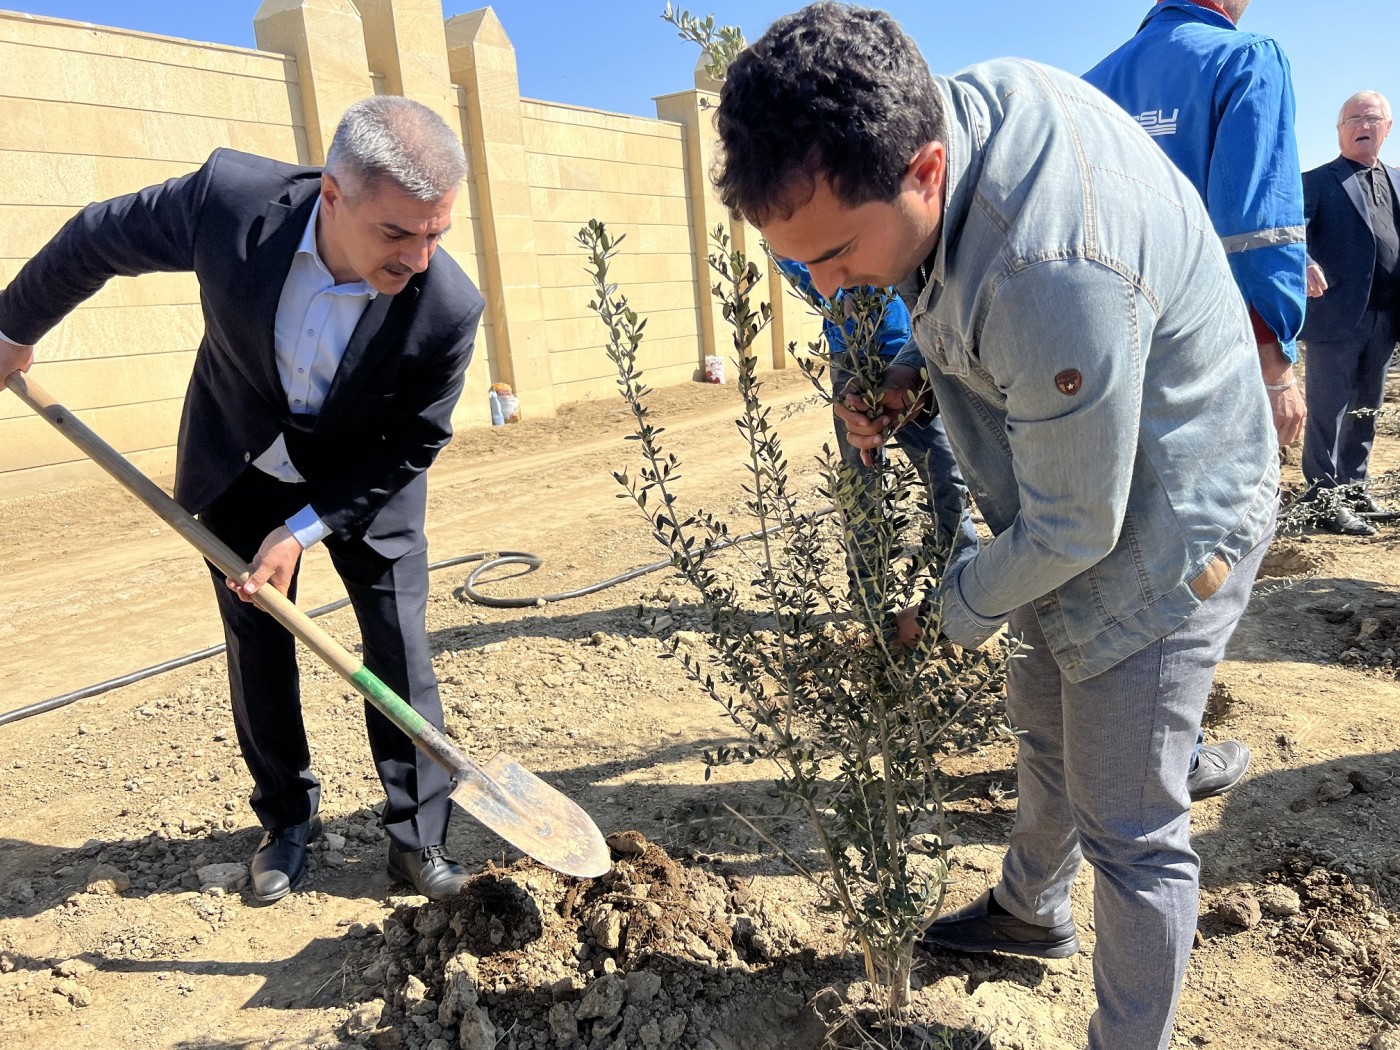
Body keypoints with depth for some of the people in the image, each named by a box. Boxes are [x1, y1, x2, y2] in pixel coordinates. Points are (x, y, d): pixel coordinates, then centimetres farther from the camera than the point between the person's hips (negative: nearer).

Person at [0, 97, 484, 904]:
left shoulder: (448, 309, -31)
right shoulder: (231, 198, -30)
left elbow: (410, 449, -17)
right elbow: (97, 240, -8)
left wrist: (305, 530, -19)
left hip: (365, 481, -1)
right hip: (241, 465, 2)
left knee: (402, 653, -2)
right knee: (258, 648, 9)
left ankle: (419, 835, 15)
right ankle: (289, 820, 29)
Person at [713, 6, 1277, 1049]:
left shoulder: (1055, 275, -40)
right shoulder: (954, 103, -12)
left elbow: (1073, 528, -28)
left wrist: (951, 614, -11)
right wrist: (905, 372, -10)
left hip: (1159, 529, -9)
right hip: (1070, 503, 9)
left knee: (1129, 828, 3)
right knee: (1046, 724, 26)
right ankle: (1030, 911, 52)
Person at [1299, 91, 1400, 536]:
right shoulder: (1317, 182, 0)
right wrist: (1304, 263, -36)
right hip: (1337, 315, -6)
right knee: (1328, 411, -3)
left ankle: (1353, 489, 24)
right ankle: (1325, 499, 2)